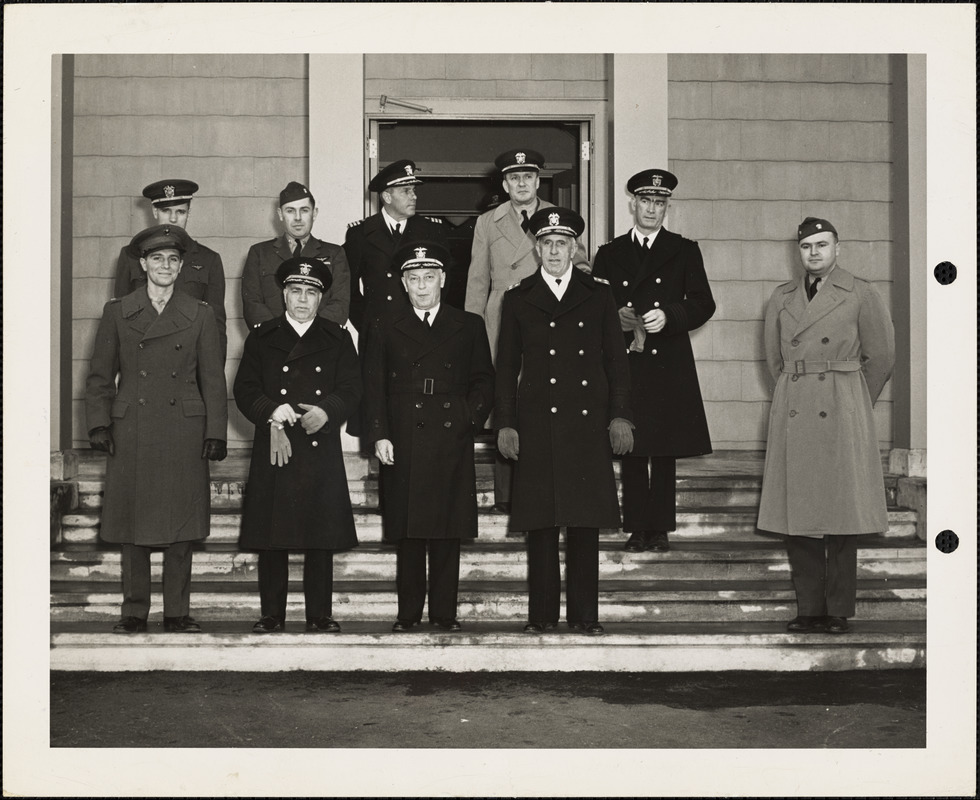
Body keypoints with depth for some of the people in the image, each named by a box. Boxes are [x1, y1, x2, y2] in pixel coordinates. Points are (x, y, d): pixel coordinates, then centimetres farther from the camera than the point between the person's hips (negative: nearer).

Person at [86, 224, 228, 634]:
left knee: (181, 527, 1)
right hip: (131, 434, 0)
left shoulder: (200, 315, 8)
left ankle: (177, 612, 10)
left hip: (184, 433, 0)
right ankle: (134, 612, 11)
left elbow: (213, 380, 7)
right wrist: (99, 424, -1)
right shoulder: (117, 312, 8)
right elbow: (100, 376, 10)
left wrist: (216, 433, 0)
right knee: (133, 527, 2)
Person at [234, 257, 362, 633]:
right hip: (273, 450, 0)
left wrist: (325, 412, -15)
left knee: (321, 536, 0)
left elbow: (350, 389, 5)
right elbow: (244, 390, 5)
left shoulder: (337, 338, 12)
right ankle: (271, 615, 9)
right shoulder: (261, 337, 11)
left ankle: (320, 616, 7)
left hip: (321, 450, 0)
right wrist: (271, 410, -14)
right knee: (271, 538, 0)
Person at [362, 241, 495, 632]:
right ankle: (409, 613, 6)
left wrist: (469, 421, -4)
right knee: (408, 533, 0)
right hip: (402, 446, 0)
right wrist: (378, 435, -4)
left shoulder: (469, 327, 13)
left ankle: (444, 612, 7)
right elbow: (374, 388, 7)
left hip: (452, 443, 0)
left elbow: (483, 383, 11)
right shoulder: (384, 329, 12)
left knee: (447, 533, 1)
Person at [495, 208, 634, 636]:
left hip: (588, 423, 0)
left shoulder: (598, 294, 10)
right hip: (537, 423, 0)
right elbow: (506, 366, 9)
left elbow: (616, 359, 10)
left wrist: (620, 415, 1)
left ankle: (584, 614, 8)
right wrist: (505, 424, 1)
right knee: (540, 523, 0)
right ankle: (542, 613, 7)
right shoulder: (518, 298, 9)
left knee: (586, 521, 1)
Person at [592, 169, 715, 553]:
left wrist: (668, 316, -13)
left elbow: (703, 305, 3)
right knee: (631, 451, 0)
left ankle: (660, 528, 6)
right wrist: (614, 319, -9)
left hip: (669, 366, -1)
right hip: (624, 365, 1)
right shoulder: (609, 254, 13)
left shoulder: (684, 251, 10)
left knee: (665, 453, 0)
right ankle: (636, 529, 6)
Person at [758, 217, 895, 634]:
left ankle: (840, 611, 4)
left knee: (841, 512, -3)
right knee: (796, 517, 1)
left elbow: (881, 355, 8)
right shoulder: (781, 298, 13)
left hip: (841, 414, -3)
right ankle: (809, 608, 9)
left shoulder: (860, 295, 2)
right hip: (793, 416, 3)